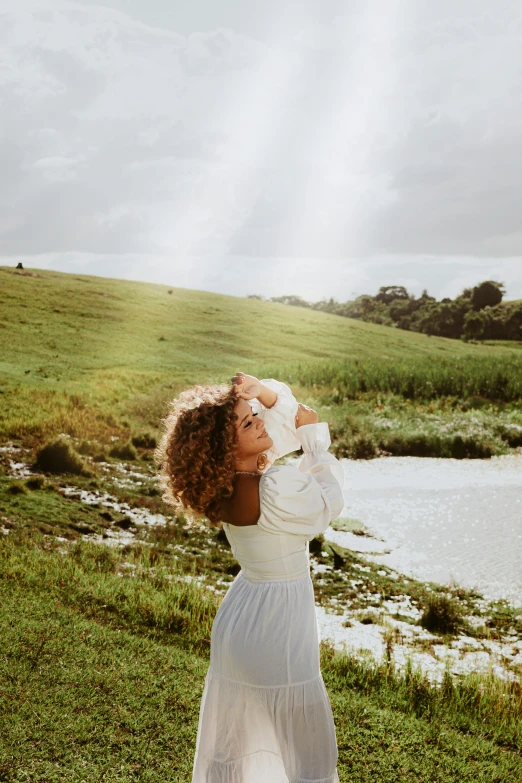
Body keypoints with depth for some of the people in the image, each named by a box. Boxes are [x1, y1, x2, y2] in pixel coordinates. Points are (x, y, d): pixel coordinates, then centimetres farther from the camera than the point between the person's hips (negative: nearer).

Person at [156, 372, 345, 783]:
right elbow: (328, 504, -10)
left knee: (239, 735, 24)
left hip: (237, 619, 8)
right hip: (276, 629, -8)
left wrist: (264, 392, -14)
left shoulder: (223, 479, -4)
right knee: (301, 749, 10)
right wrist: (316, 439, -4)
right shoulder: (272, 488, -29)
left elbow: (287, 416, 6)